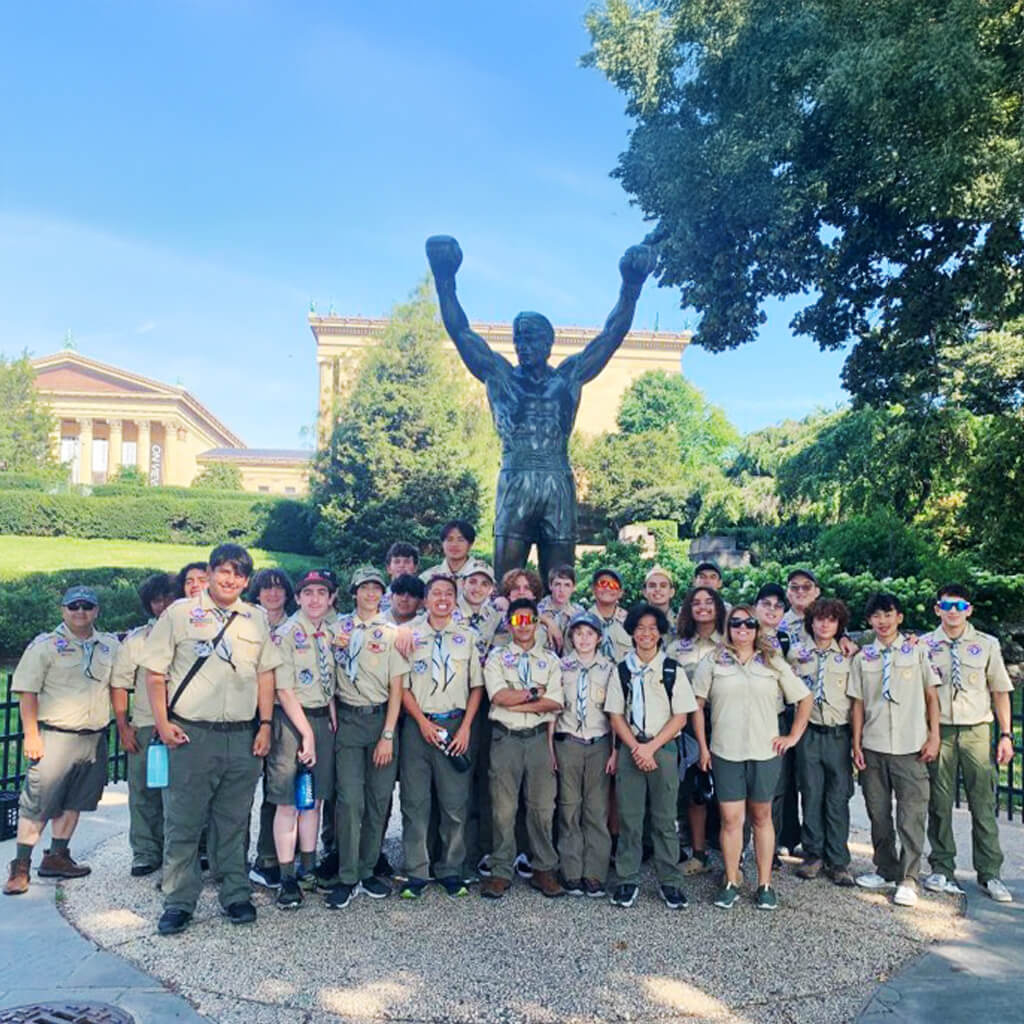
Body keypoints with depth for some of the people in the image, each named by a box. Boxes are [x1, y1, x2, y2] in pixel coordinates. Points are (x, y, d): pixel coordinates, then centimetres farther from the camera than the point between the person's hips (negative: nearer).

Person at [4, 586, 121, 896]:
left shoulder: (110, 646, 9)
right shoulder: (45, 645, -3)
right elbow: (27, 692, -6)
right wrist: (31, 736, -12)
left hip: (95, 739, 5)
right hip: (55, 737, -5)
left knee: (73, 802, 12)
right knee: (37, 802, -3)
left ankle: (57, 857, 24)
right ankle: (20, 867, 7)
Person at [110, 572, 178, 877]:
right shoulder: (136, 640, 8)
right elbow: (119, 684, 8)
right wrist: (123, 726, 1)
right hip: (145, 727, 1)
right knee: (144, 792, 5)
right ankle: (146, 853, 18)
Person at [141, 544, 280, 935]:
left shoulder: (256, 620, 10)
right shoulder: (179, 613, 1)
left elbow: (265, 674, 11)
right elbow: (155, 673, 1)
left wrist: (265, 725, 5)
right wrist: (163, 724, -7)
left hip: (242, 737, 3)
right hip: (190, 734, -2)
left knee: (234, 822, 12)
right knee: (183, 822, 3)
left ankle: (236, 895, 24)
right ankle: (179, 902, 16)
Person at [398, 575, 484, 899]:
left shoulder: (467, 637, 8)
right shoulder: (410, 636, 6)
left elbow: (476, 686, 7)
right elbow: (402, 685, 3)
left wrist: (466, 727, -3)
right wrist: (423, 722, -8)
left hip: (455, 725, 1)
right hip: (418, 724, 0)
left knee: (455, 802, 4)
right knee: (415, 800, 3)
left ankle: (450, 871, 18)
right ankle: (416, 872, 15)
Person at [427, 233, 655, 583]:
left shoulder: (569, 376, 14)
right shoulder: (499, 376, 12)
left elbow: (612, 334, 11)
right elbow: (460, 331, 6)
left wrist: (631, 286, 1)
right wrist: (445, 281, -3)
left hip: (558, 486, 1)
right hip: (514, 484, -1)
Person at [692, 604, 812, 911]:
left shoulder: (773, 663, 5)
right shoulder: (713, 663, 2)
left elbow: (805, 699, 10)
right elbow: (697, 705, 3)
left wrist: (793, 736, 4)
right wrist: (702, 745, 0)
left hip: (765, 752, 1)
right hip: (725, 753, -1)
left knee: (762, 816, 10)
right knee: (730, 818, 2)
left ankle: (765, 884, 19)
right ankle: (730, 883, 14)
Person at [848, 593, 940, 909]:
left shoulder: (917, 651, 2)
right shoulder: (863, 658, 6)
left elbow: (931, 695, 4)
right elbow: (858, 703, 7)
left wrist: (934, 736, -2)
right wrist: (856, 745, 3)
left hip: (911, 747, -2)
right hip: (873, 748, 2)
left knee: (911, 814, -1)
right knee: (878, 814, 11)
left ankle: (908, 879, 10)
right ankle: (886, 871, 25)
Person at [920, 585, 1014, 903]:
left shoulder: (987, 645, 4)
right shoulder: (924, 645, 3)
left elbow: (1000, 691, 7)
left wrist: (1005, 735, 1)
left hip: (977, 730, 0)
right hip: (939, 730, 0)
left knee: (983, 802, 3)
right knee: (939, 802, 6)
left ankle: (989, 874, 15)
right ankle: (942, 869, 17)